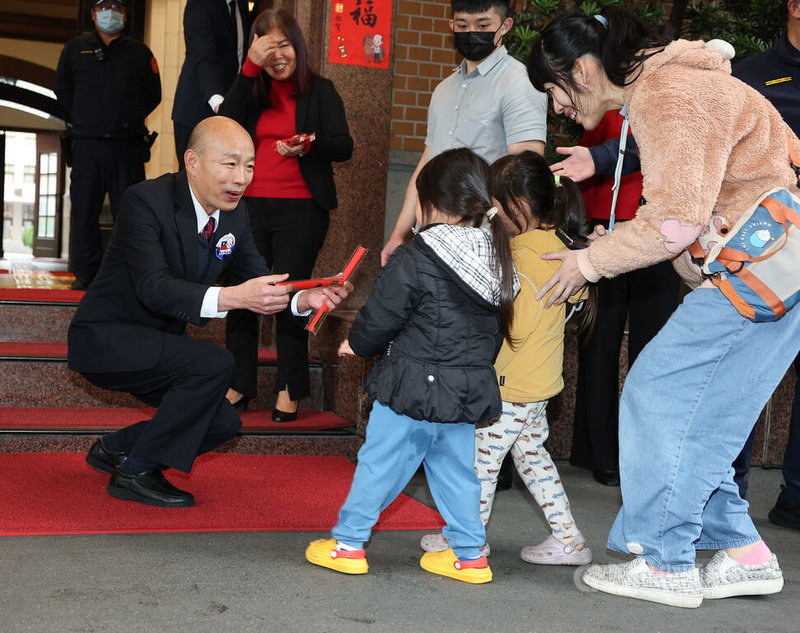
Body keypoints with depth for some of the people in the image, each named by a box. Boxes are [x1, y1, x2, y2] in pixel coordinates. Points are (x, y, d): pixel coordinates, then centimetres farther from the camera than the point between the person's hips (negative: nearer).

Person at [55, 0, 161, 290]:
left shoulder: (140, 53, 12)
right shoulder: (75, 49, 13)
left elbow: (153, 95, 14)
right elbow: (62, 91, 19)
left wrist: (131, 119, 7)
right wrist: (83, 119, 12)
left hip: (128, 145, 0)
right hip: (87, 144, 1)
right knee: (85, 211, 1)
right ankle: (85, 273, 8)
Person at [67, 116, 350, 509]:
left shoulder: (233, 213, -1)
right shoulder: (146, 201, -24)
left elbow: (258, 284, 0)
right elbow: (153, 288, -35)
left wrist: (305, 299, -22)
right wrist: (232, 297, -48)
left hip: (160, 342, 8)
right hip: (106, 338, -8)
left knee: (223, 422, -1)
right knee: (214, 364, -27)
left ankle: (114, 448, 21)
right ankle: (134, 471, -12)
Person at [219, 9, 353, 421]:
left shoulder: (320, 91, 5)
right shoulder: (252, 90, 13)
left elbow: (343, 146, -4)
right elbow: (227, 124, -7)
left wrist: (309, 147, -24)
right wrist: (250, 66, -11)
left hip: (300, 208, -3)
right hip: (250, 204, 3)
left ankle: (289, 389, 8)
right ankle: (239, 385, 14)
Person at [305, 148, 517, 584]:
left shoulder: (414, 260, -16)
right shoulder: (496, 261, 5)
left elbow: (381, 317, -10)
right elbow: (495, 327, 14)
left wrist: (356, 343, 10)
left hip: (413, 385, -6)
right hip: (470, 387, 6)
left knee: (379, 461, 6)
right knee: (455, 466, 16)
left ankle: (348, 543, 15)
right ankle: (468, 554, 20)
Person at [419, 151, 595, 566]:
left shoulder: (528, 258, -23)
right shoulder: (552, 245, 7)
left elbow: (513, 330, -25)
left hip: (513, 388, -10)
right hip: (538, 383, 10)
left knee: (483, 454, 4)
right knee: (531, 452, 18)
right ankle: (567, 538, 21)